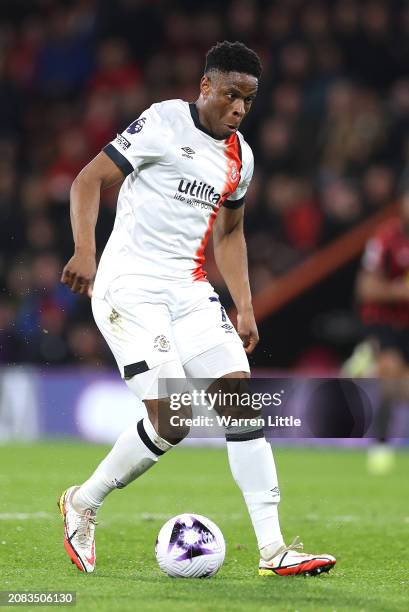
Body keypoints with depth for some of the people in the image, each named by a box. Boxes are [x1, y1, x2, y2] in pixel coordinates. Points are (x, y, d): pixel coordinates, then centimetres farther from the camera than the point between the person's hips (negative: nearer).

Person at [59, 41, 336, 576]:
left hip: (189, 291, 7)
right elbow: (89, 180, -10)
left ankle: (273, 550, -6)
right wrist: (85, 251, -24)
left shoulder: (239, 157, 12)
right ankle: (83, 503, 9)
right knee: (172, 420, -15)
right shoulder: (164, 123, -8)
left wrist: (244, 307, 16)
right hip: (130, 287, -7)